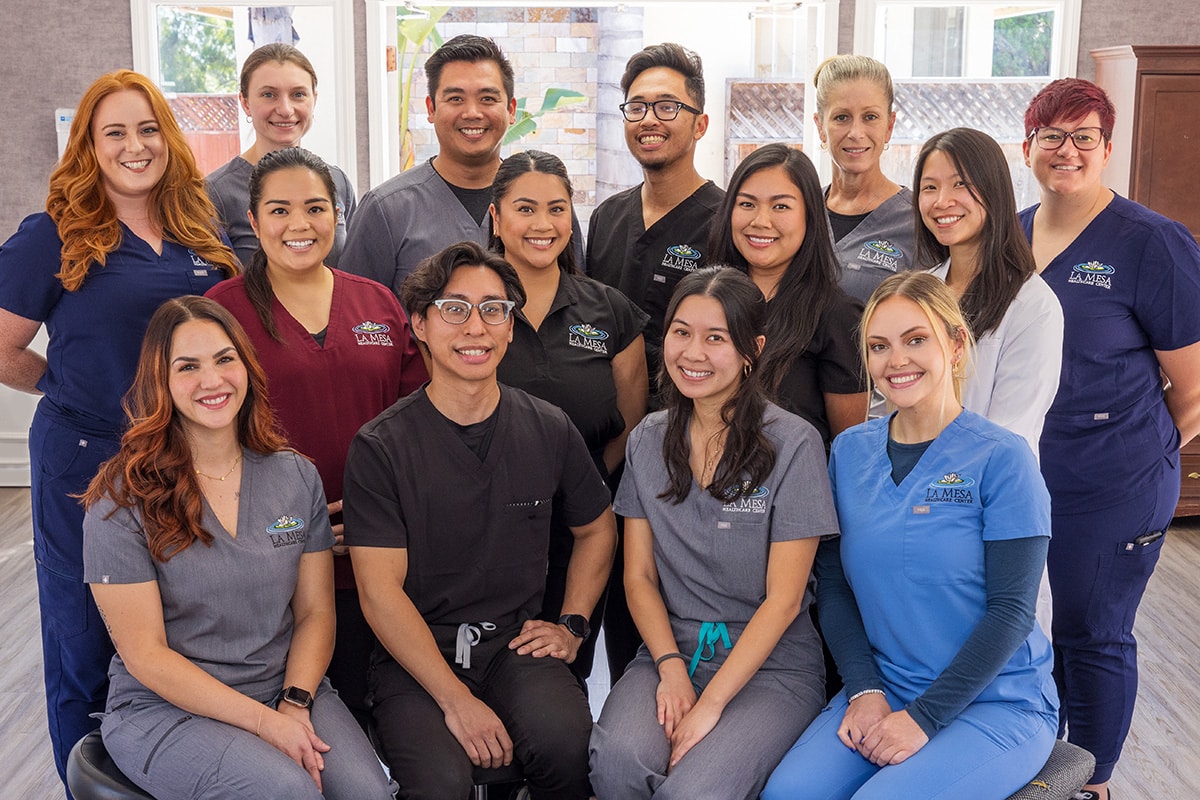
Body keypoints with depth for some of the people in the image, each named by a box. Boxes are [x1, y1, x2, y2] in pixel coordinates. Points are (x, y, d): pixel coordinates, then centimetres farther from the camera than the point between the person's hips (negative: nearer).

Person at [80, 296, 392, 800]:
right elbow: (145, 655, -9)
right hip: (164, 707, -3)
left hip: (287, 688, 3)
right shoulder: (122, 500, -8)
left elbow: (315, 612, 7)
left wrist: (294, 704, -11)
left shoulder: (296, 477, 5)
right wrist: (264, 721, -17)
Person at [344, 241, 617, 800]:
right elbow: (381, 594, -10)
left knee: (566, 744, -28)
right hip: (414, 656, -2)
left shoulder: (549, 431, 4)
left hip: (517, 645, 3)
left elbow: (597, 530, 21)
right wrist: (456, 699, -17)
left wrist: (572, 626, 8)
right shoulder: (380, 448, -6)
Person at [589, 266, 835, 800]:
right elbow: (639, 576, 8)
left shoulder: (793, 445, -8)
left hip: (770, 665, -3)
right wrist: (671, 668, -9)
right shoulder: (649, 440, 7)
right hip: (671, 651, 3)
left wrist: (711, 704, -16)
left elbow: (783, 599, -9)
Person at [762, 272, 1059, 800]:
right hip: (881, 691, 3)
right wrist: (864, 690, -7)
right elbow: (833, 587, 7)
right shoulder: (849, 452, 6)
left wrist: (924, 717, -15)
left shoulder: (1001, 458, -8)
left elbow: (1012, 611, -10)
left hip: (997, 703, -3)